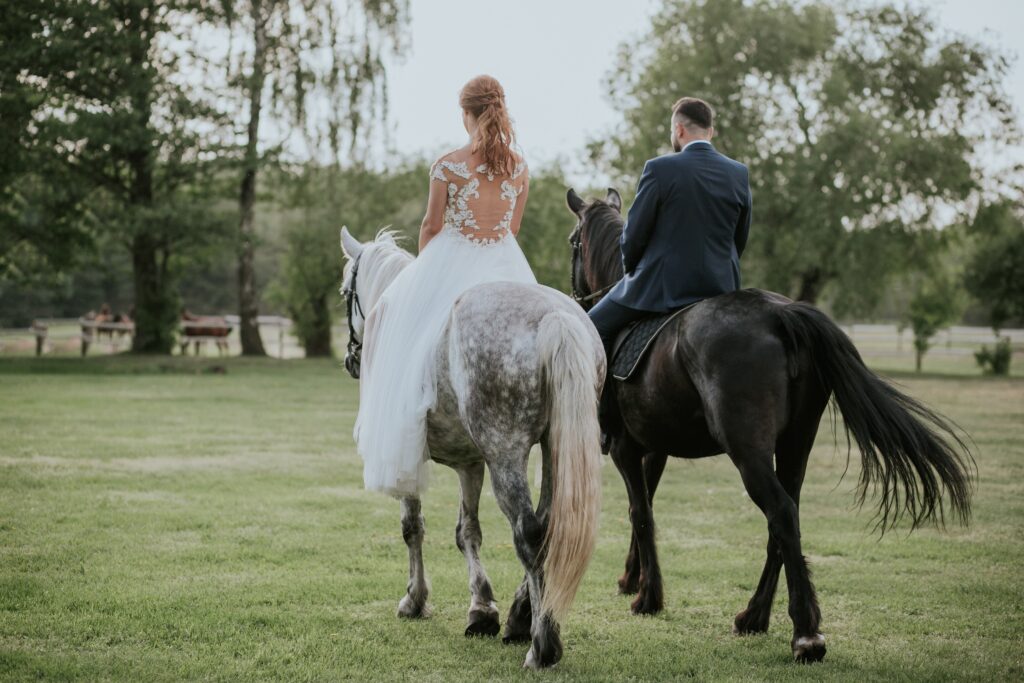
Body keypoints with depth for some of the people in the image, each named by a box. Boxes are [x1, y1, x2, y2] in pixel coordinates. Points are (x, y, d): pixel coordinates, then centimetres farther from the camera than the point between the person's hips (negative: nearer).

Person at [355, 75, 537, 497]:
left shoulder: (447, 166, -13)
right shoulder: (519, 166, 0)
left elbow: (431, 226, -4)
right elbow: (513, 228, 8)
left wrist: (424, 268, 14)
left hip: (451, 258, -3)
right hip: (505, 263, 3)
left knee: (406, 330, 11)